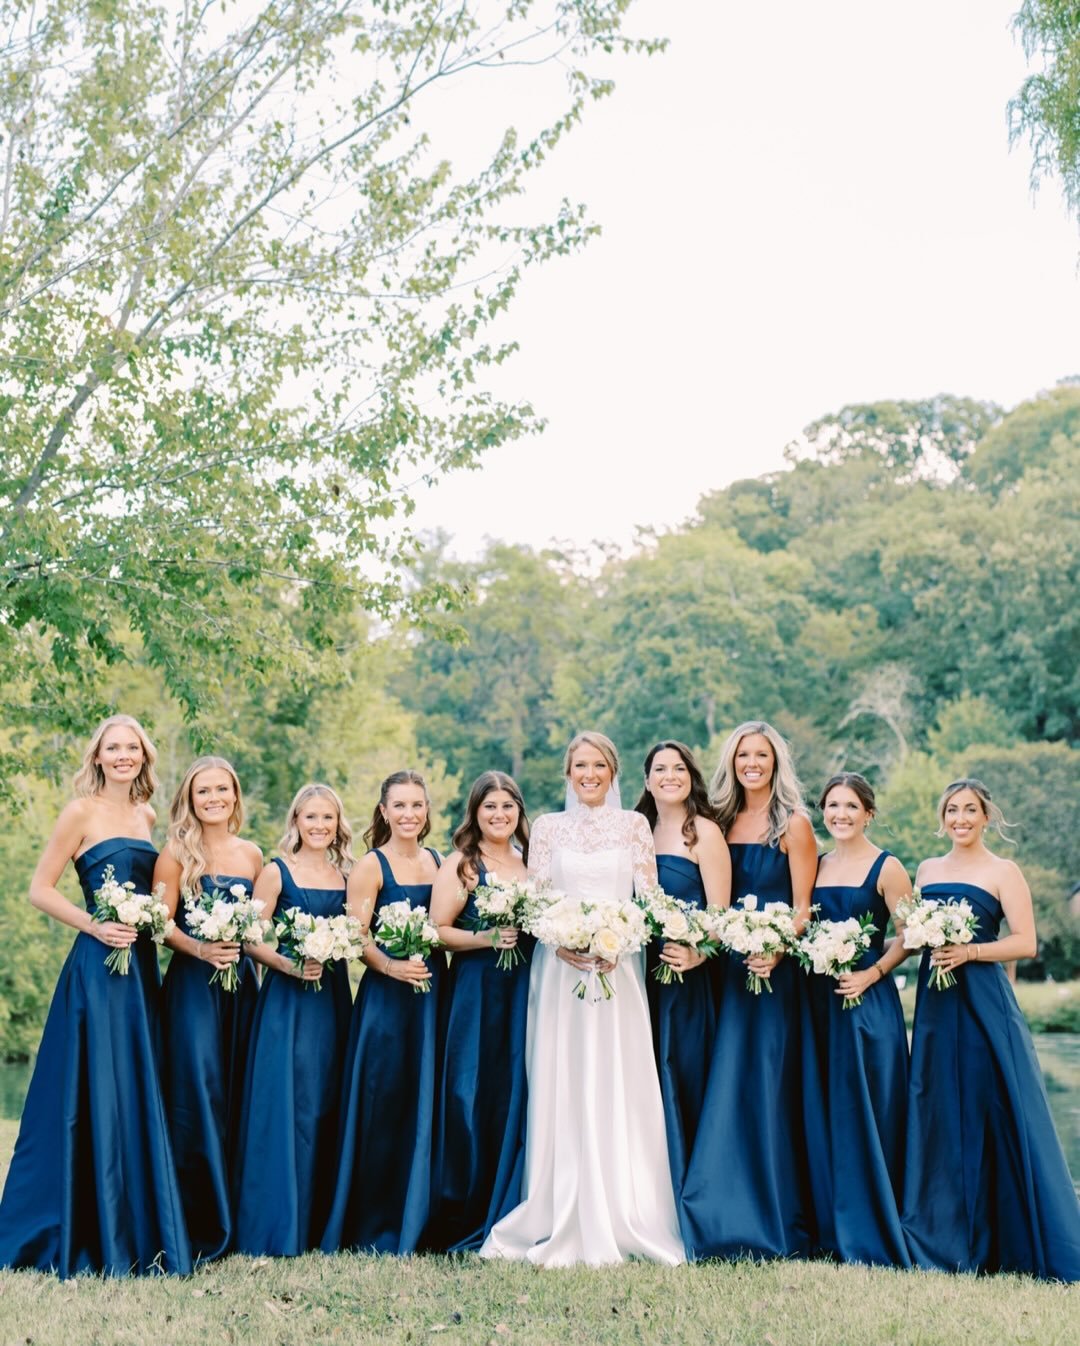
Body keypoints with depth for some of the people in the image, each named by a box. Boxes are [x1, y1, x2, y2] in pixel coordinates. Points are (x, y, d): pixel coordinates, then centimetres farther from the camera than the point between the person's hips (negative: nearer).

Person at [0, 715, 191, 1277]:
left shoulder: (147, 816, 14)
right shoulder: (82, 812, -5)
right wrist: (94, 926, -16)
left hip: (141, 964, 7)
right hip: (97, 965, -7)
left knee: (136, 1097, 9)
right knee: (93, 1098, -4)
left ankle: (134, 1229, 18)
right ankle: (86, 1238, 6)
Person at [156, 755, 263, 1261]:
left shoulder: (252, 854, 11)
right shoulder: (177, 853, -2)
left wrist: (247, 958, 8)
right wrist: (200, 949, -22)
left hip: (241, 981, 5)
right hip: (192, 984, -4)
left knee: (239, 1096, 6)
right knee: (197, 1095, -8)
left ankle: (233, 1216, 16)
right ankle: (197, 1226, -2)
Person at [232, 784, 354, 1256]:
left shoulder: (346, 875, 11)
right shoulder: (277, 872, -2)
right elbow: (253, 939, -6)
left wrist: (330, 957, -4)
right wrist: (291, 966, -19)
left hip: (333, 999, 5)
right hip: (287, 1001, -5)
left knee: (327, 1106, 7)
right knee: (285, 1104, -7)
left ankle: (321, 1221, 16)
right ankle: (277, 1229, 0)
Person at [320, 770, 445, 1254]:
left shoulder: (438, 862, 13)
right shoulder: (370, 866, -4)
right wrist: (390, 965, -26)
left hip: (433, 995, 5)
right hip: (385, 997, -5)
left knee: (424, 1107, 7)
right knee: (383, 1108, -3)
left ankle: (416, 1223, 17)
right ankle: (375, 1227, 7)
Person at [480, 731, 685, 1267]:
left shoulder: (634, 825, 9)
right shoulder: (548, 827, 10)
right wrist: (563, 941, -13)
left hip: (619, 967, 0)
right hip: (560, 967, 0)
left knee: (619, 1093, -2)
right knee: (563, 1091, -2)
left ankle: (622, 1224, 4)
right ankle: (565, 1228, 3)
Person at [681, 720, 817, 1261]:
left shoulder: (793, 824, -2)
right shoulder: (724, 822, 12)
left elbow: (802, 908, -7)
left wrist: (776, 951, -22)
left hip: (776, 970, -5)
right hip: (729, 969, 5)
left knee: (768, 1088, -3)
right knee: (725, 1089, 4)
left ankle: (775, 1223, 5)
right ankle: (727, 1216, 10)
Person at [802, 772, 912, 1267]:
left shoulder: (886, 867, -3)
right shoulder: (815, 866, 12)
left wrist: (872, 973, -16)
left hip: (868, 1002, -6)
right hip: (818, 1002, 6)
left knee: (868, 1116, -3)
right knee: (822, 1115, 7)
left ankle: (872, 1237, 6)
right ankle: (833, 1231, 16)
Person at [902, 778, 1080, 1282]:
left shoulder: (1003, 872, 0)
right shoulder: (927, 870, 15)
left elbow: (1025, 942, -7)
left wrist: (969, 952, -18)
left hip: (984, 1004, -5)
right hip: (935, 1003, 5)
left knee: (996, 1115, -6)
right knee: (938, 1116, 6)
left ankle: (1010, 1243, 2)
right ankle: (944, 1237, 14)